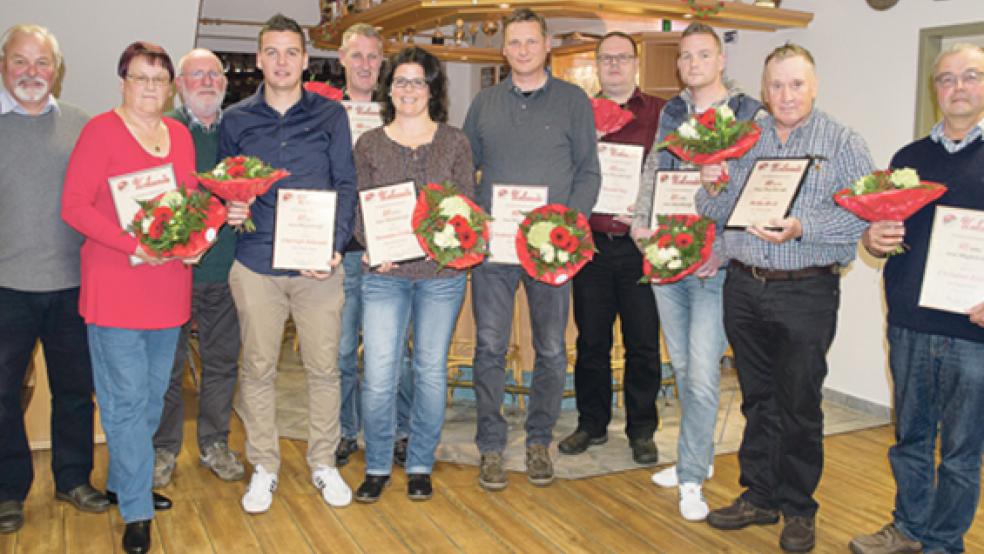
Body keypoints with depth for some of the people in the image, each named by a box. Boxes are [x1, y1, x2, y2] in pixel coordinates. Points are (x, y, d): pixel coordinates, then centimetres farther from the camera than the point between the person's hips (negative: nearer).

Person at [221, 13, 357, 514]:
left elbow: (346, 184, 2)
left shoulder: (330, 115, 5)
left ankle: (323, 463, 23)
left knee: (324, 366, 6)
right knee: (258, 369, 8)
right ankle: (263, 467, 24)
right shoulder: (236, 120, 9)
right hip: (256, 264, 1)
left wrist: (335, 244, -11)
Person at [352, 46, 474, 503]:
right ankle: (377, 466, 16)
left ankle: (420, 465, 24)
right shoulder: (369, 144, 7)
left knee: (431, 370, 8)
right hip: (384, 273, 0)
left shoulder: (454, 142, 7)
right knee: (379, 375, -4)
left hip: (442, 272, 0)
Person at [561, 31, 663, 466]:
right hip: (591, 243, 2)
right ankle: (592, 424, 25)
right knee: (591, 340, 10)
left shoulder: (659, 113, 5)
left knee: (643, 343, 4)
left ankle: (642, 430, 19)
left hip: (641, 243, -2)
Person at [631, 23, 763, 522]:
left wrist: (722, 249, -16)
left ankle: (692, 477, 9)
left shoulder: (750, 115, -2)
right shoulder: (670, 113, 13)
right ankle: (698, 456, 30)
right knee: (682, 368, 14)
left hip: (715, 264, -5)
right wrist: (642, 222, -1)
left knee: (702, 375, -5)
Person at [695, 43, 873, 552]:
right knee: (758, 399, 13)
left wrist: (802, 228, -24)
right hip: (744, 286, 3)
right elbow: (713, 213, 12)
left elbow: (860, 213, -10)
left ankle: (798, 510, 21)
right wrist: (712, 189, -9)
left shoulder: (843, 144, 1)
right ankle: (759, 496, 27)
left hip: (806, 292, -3)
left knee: (799, 404, 4)